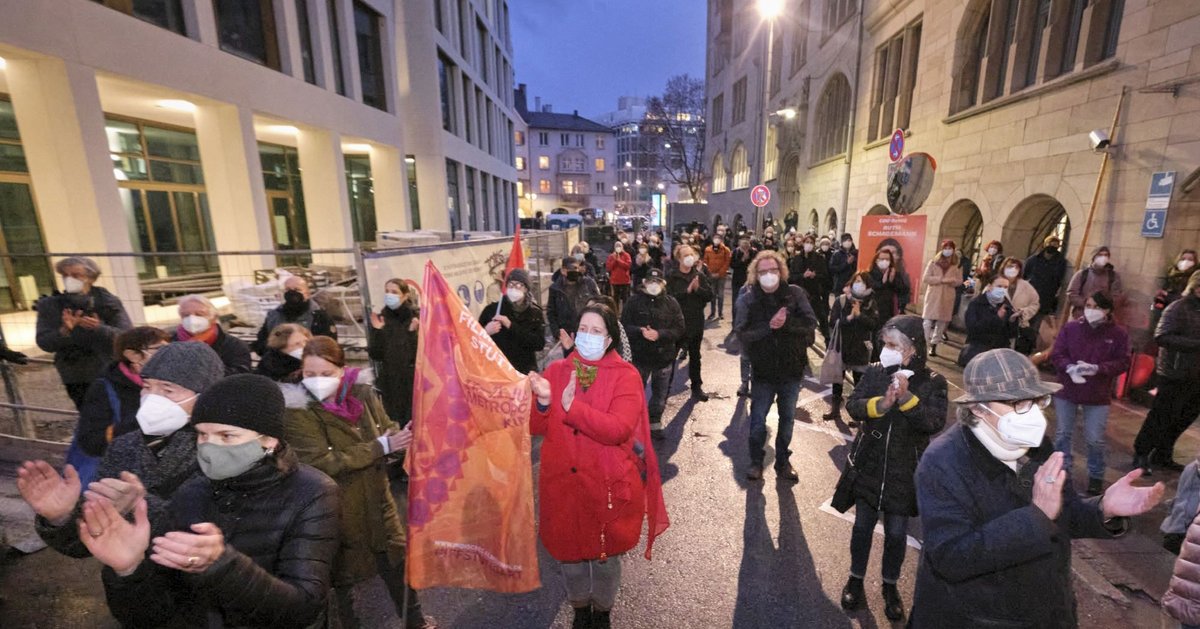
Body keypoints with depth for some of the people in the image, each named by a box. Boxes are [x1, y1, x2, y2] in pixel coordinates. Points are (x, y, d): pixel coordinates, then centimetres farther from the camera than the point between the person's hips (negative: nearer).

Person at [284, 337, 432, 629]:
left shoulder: (363, 394, -6)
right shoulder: (297, 412, -17)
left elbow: (390, 430, 1)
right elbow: (324, 463, -23)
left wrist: (406, 437, -22)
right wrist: (381, 446, -25)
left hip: (377, 502, 4)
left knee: (396, 565, 19)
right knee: (343, 577, 16)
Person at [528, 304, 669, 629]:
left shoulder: (625, 375, -12)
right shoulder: (556, 370, -1)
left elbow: (618, 429, -25)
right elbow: (536, 428, -4)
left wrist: (572, 406, -29)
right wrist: (543, 402, -24)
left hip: (608, 485, -2)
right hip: (563, 482, 3)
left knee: (606, 553, 18)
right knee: (569, 550, 21)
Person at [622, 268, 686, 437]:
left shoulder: (671, 302, -2)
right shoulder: (634, 301, -4)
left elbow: (679, 328, -6)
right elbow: (625, 325, -6)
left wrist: (659, 334, -21)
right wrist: (640, 331, -25)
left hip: (664, 356, 1)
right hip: (639, 356, -1)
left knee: (660, 393, 14)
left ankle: (655, 423, 34)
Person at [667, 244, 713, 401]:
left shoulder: (700, 275, 2)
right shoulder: (672, 277, -6)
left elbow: (710, 295, -3)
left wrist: (698, 289, -19)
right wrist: (687, 290, -24)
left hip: (696, 321, 3)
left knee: (695, 355, 15)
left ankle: (696, 387, 27)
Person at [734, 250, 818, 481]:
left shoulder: (795, 294, -6)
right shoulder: (747, 300, -10)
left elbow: (811, 323, -13)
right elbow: (743, 335, -18)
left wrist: (786, 323, -27)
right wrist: (769, 326, -29)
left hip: (791, 369, 2)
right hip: (763, 370, -2)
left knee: (787, 419, 17)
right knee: (758, 420, 9)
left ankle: (783, 462, 37)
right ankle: (756, 461, 31)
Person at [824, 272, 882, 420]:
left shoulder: (870, 303, 0)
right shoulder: (841, 300, -3)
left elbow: (874, 324, -9)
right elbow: (832, 320, -9)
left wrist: (859, 315, -20)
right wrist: (848, 318, -22)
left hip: (860, 347, 0)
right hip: (842, 345, 0)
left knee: (860, 380, 7)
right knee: (837, 377, 9)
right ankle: (835, 409, 23)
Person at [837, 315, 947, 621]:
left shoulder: (932, 382, -9)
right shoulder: (875, 372, -6)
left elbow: (935, 423, -17)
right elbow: (853, 406, -12)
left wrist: (907, 397, -29)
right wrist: (880, 404, -29)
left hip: (904, 470, -1)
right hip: (869, 465, 1)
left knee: (896, 532, 14)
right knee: (863, 525, 15)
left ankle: (890, 585, 38)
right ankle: (856, 578, 36)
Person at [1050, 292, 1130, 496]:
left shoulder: (1118, 334, -4)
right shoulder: (1070, 328, -4)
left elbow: (1123, 362, -6)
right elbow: (1056, 354, -6)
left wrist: (1097, 368, -23)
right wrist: (1070, 368, -25)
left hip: (1098, 396, -1)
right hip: (1066, 390, 1)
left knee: (1095, 439, 6)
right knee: (1062, 434, 12)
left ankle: (1096, 477, 25)